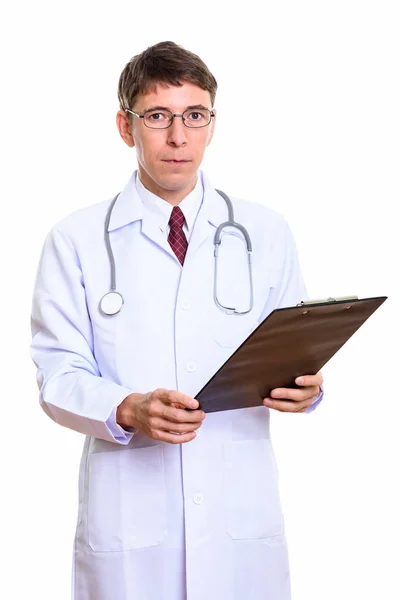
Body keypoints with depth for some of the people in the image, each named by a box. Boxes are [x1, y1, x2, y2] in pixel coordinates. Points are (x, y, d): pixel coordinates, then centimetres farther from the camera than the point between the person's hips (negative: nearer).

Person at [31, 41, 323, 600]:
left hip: (243, 510, 2)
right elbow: (59, 375, -3)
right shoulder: (76, 240, 1)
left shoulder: (266, 233, 6)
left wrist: (305, 383, -15)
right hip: (128, 512, -1)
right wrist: (128, 411, -21)